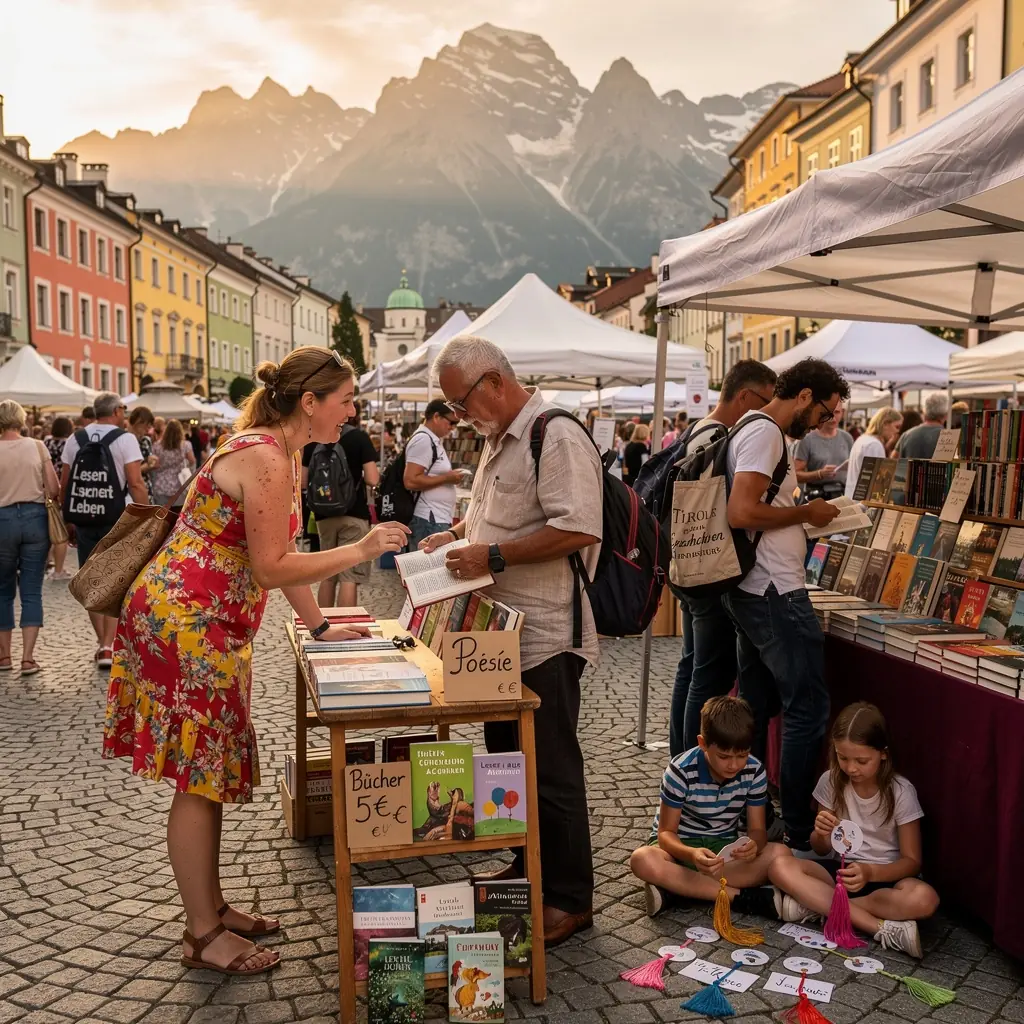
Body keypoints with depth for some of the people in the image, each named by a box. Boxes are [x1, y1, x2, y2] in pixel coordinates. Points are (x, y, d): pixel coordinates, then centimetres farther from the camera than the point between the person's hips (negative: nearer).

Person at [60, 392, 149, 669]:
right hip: (116, 519, -4)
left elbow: (64, 484, 8)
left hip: (84, 518, 4)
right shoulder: (125, 439, -7)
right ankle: (108, 647, -2)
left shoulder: (75, 439, 7)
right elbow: (136, 484, -14)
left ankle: (102, 642, 19)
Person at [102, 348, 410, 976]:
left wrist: (320, 626, 17)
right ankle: (204, 936, 10)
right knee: (200, 777, -1)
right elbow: (271, 569, -22)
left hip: (210, 626, 10)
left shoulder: (285, 454, 11)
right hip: (183, 621, -10)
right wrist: (360, 550, -20)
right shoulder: (265, 460, -21)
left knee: (213, 772, 15)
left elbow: (281, 553, 16)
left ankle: (211, 909, 27)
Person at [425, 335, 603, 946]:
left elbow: (578, 529, -27)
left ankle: (571, 900, 14)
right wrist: (455, 537, 9)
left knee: (553, 773, 0)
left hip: (545, 637, -10)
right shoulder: (499, 439, 15)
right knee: (509, 759, 19)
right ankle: (528, 871, 35)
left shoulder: (557, 437, -17)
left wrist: (494, 556, -24)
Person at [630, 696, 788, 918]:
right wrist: (691, 854, -41)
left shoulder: (755, 771, -12)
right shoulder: (681, 771, -21)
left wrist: (753, 845, -34)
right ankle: (742, 897, -31)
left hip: (724, 847, 3)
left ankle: (673, 888, -28)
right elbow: (666, 832, -18)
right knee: (642, 860, -36)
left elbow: (757, 828, -8)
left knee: (780, 854, -26)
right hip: (681, 844, -3)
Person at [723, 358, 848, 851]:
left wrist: (802, 514, 12)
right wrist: (806, 513, -13)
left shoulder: (753, 430, 17)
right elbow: (742, 513, -25)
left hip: (751, 592, 11)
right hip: (775, 594, -11)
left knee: (755, 705, 15)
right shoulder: (765, 433, -15)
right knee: (808, 708, -5)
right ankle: (799, 835, 1)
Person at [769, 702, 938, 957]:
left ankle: (819, 903, -24)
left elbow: (912, 861, -11)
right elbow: (821, 850, 4)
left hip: (884, 876, -2)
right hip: (840, 870, 2)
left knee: (924, 899, -36)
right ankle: (881, 927, -28)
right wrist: (821, 834, -21)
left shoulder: (901, 791, -13)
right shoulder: (831, 782, -6)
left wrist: (870, 872, -31)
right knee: (781, 868, -27)